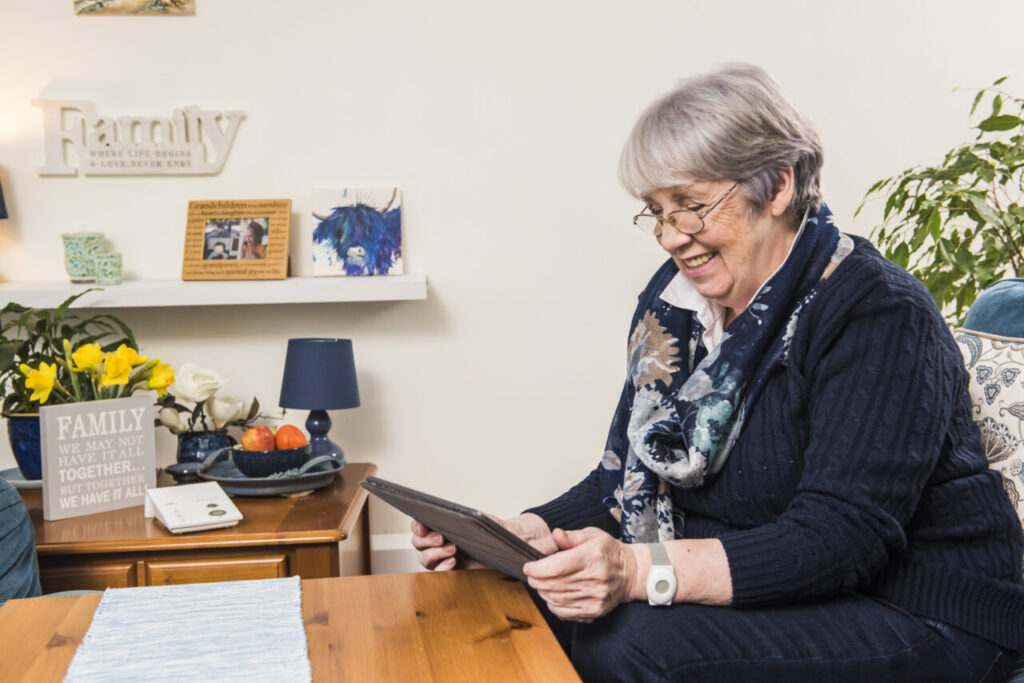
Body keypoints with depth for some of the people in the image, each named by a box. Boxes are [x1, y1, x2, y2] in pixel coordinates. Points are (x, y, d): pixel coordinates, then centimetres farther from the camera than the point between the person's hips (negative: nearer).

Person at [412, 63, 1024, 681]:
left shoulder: (880, 313, -18)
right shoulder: (677, 296, 4)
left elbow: (842, 537, -26)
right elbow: (627, 477, 5)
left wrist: (641, 571, -38)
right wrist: (518, 536, -13)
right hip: (757, 598, 6)